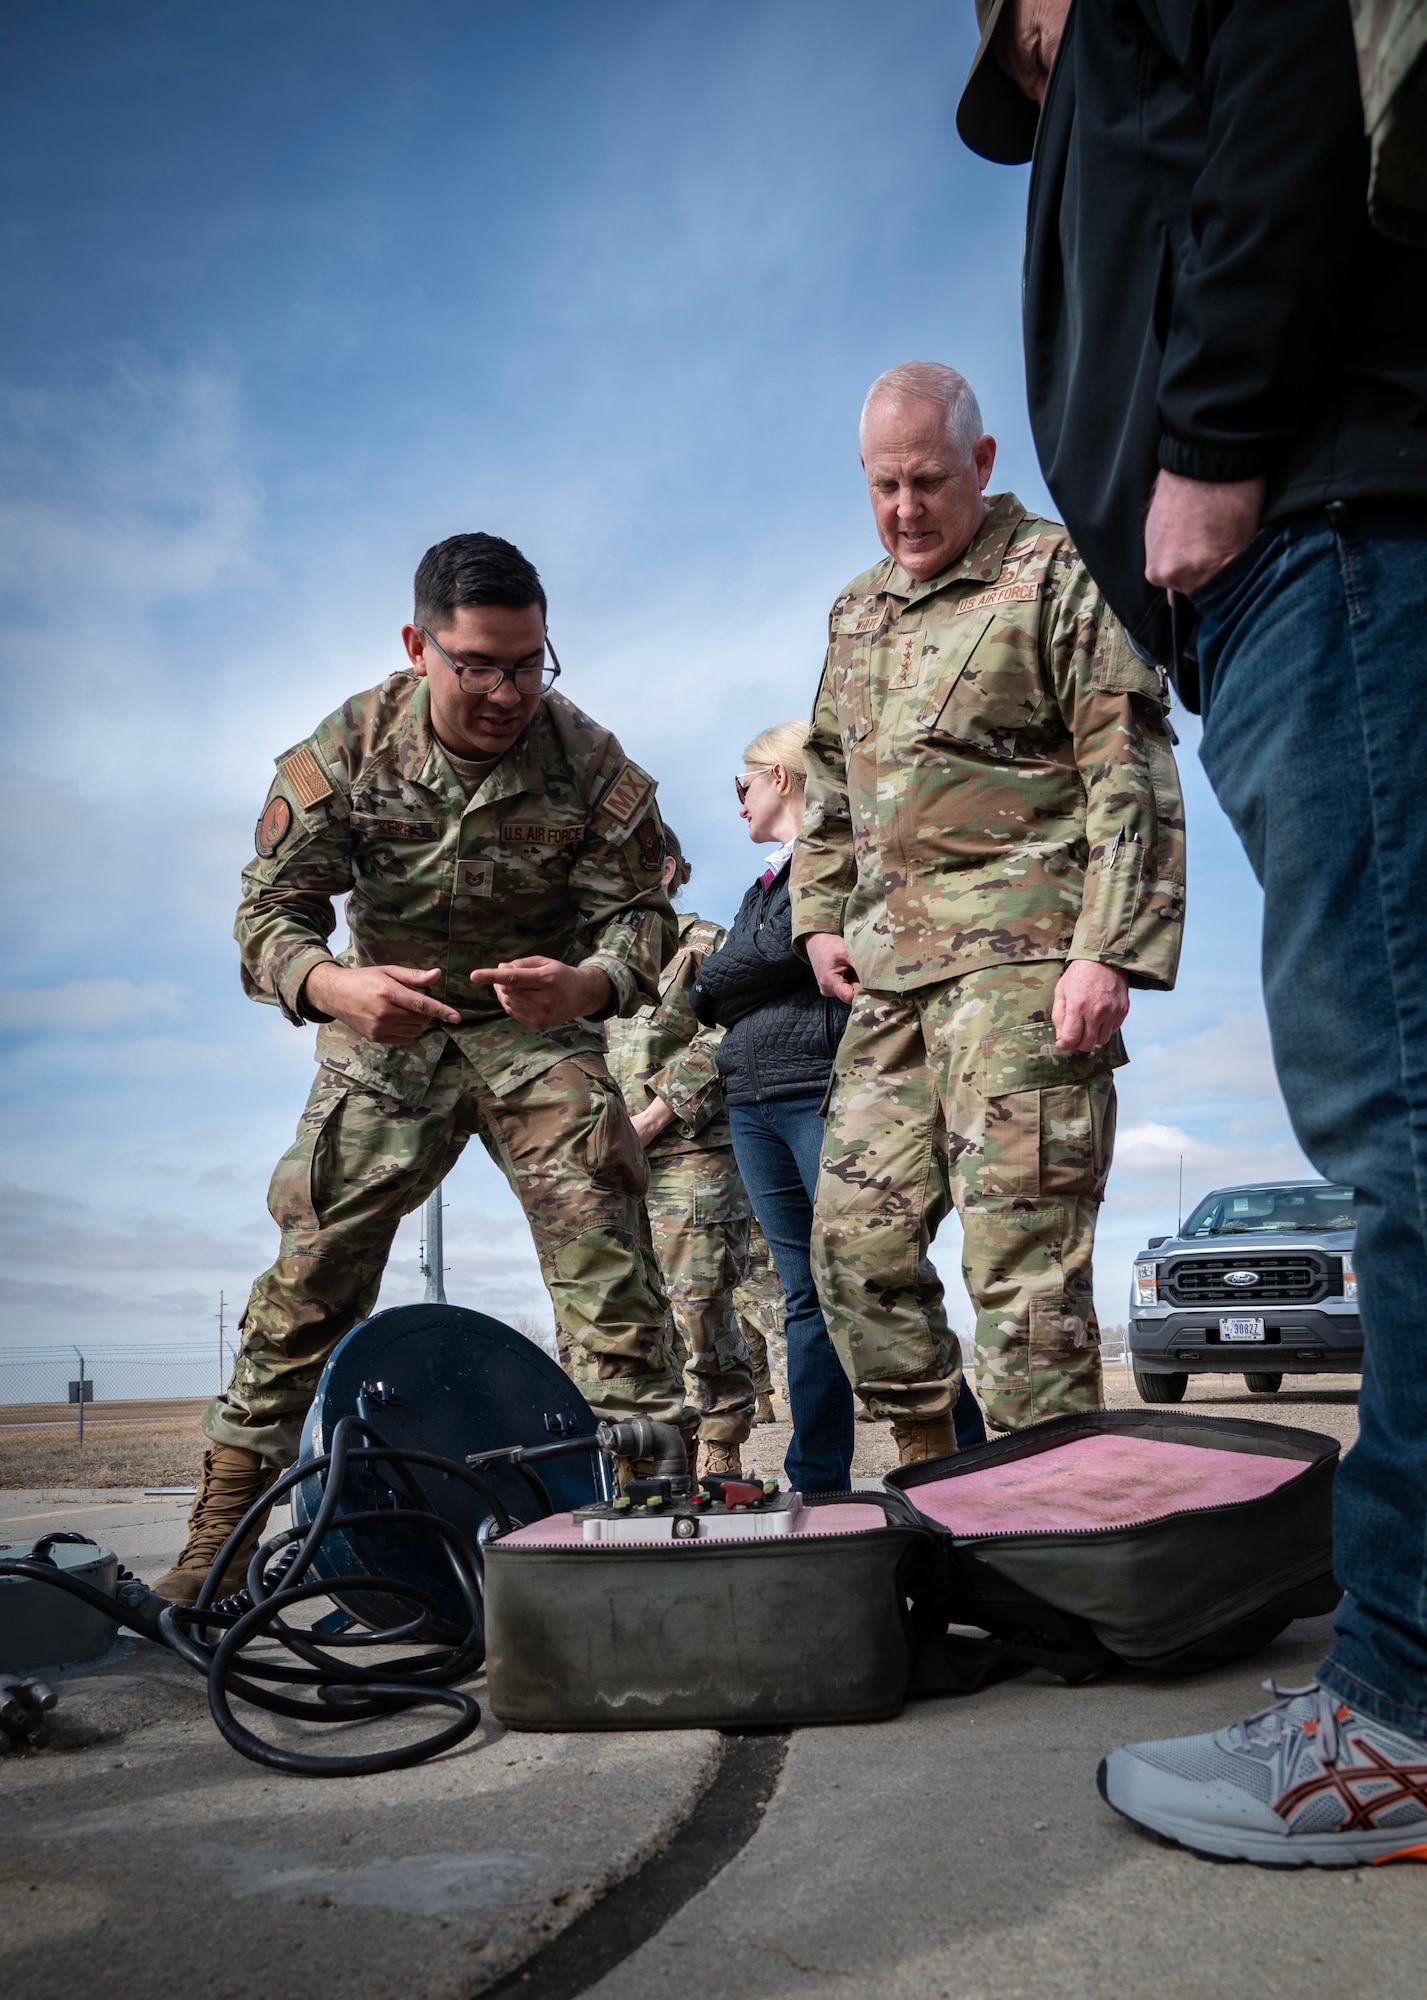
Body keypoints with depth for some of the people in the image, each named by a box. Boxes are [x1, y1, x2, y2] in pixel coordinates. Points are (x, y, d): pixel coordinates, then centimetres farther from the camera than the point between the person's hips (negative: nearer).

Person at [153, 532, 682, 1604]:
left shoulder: (591, 762, -14)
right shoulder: (347, 748, -14)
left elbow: (643, 913, -12)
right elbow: (271, 910, -13)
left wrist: (588, 983, -37)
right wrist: (334, 985, -37)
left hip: (539, 1032, 0)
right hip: (385, 1034, 1)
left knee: (603, 1248, -16)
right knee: (308, 1277, -3)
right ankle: (215, 1549, 8)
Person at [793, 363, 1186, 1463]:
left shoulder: (1056, 573, 1)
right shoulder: (856, 612, 22)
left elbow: (1130, 776, -7)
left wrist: (1108, 951, -16)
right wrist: (820, 917, 17)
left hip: (1018, 954, -7)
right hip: (890, 968, 7)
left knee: (1023, 1248, -10)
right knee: (858, 1231, 4)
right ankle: (932, 1475, 18)